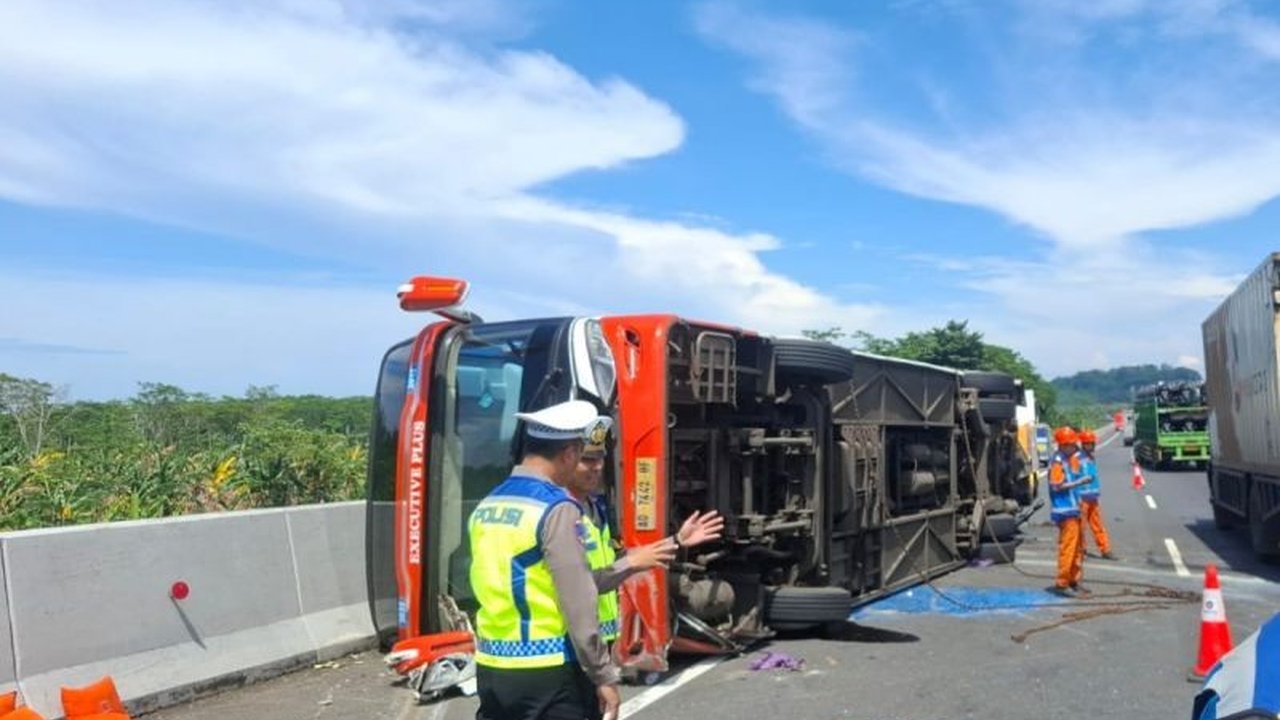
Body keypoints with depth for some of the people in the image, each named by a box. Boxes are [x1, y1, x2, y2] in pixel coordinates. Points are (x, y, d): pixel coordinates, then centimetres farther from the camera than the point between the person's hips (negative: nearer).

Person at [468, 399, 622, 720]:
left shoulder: (486, 506, 7)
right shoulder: (557, 509, -16)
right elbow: (579, 605, -17)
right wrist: (604, 675, -10)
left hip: (491, 667, 7)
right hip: (547, 672, -7)